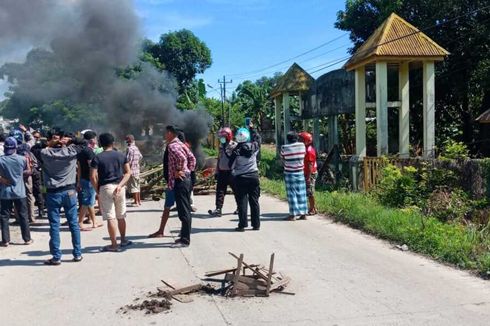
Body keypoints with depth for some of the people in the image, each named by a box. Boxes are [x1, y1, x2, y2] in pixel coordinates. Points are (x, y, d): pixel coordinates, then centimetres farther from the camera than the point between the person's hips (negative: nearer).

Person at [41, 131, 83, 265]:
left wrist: (50, 144, 4)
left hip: (53, 193, -1)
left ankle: (56, 257, 6)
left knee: (54, 225, 3)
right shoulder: (71, 151, -4)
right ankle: (77, 254, 14)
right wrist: (69, 140, 2)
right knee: (74, 223, 8)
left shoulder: (45, 153, -7)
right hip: (69, 192, 1)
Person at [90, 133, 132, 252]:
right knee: (121, 216, 16)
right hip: (119, 187, 3)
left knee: (110, 217, -1)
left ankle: (114, 245, 3)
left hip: (105, 188, -3)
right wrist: (120, 185, -7)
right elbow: (128, 172, 1)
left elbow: (93, 177, -10)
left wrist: (97, 191, 0)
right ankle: (123, 240, 28)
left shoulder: (97, 158, -3)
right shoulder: (121, 155, 7)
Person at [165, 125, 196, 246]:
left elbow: (181, 158, -29)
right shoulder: (181, 144, 16)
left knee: (183, 211, -6)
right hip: (186, 178, 10)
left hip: (180, 180, -10)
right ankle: (184, 236, 23)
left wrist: (178, 171, -17)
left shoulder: (172, 146, -13)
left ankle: (185, 240, -1)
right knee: (185, 210, 14)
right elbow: (192, 158, 18)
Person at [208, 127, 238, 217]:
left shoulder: (234, 146, -9)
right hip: (222, 172, 6)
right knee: (220, 191, 0)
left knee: (236, 191, 7)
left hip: (231, 172, -6)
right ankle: (218, 209, -1)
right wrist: (217, 171, 19)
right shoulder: (221, 146, 14)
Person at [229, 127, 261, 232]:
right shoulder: (254, 146, -2)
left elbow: (231, 165, -5)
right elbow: (256, 139, 22)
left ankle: (242, 225, 2)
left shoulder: (237, 150, -12)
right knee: (254, 201, 8)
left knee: (242, 202, 2)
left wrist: (234, 173, 13)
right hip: (254, 176, 3)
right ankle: (256, 224, 11)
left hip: (240, 178, -3)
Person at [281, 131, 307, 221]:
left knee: (292, 194, 2)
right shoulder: (302, 145, -2)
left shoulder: (284, 148, -10)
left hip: (289, 173, -3)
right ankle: (303, 213, 11)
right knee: (301, 193, 8)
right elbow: (303, 157, 6)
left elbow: (282, 160, -1)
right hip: (300, 172, 3)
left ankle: (293, 215, 3)